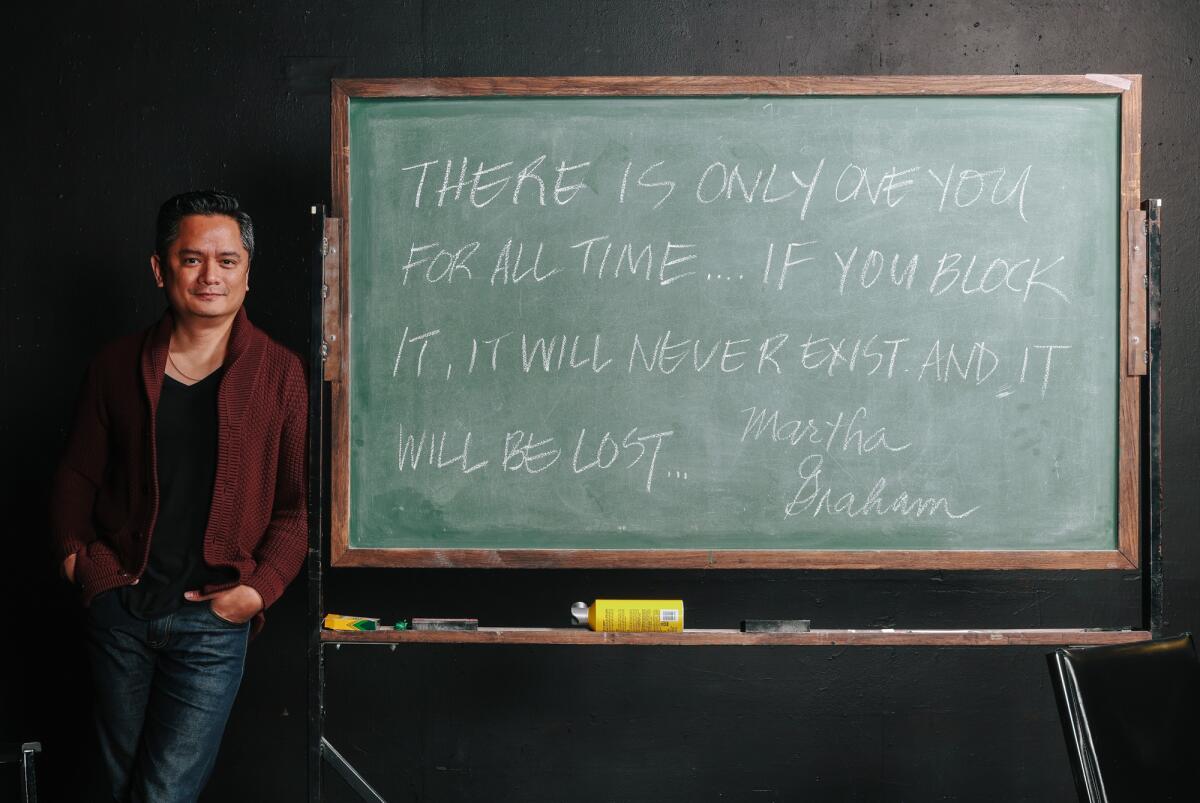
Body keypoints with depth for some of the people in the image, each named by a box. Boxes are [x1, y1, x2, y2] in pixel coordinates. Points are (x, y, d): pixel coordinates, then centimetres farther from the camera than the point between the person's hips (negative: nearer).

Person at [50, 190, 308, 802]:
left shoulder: (279, 373, -3)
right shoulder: (118, 366, 5)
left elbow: (299, 501, -3)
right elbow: (77, 475, 13)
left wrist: (260, 587, -12)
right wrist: (75, 552, -1)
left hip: (212, 619, -3)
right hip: (119, 609, 3)